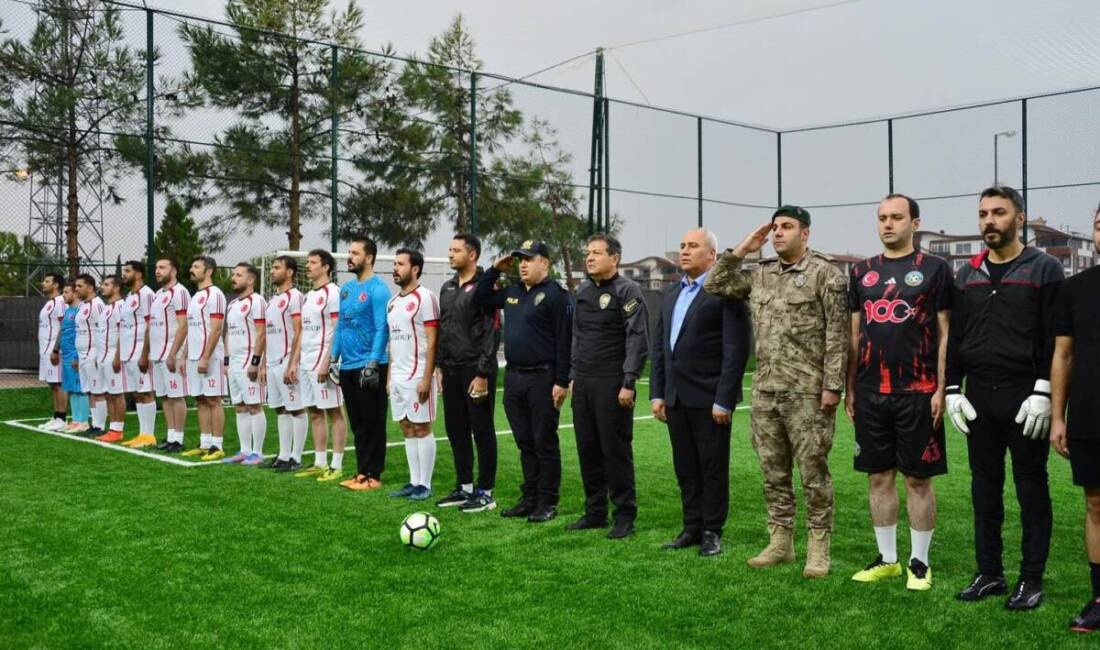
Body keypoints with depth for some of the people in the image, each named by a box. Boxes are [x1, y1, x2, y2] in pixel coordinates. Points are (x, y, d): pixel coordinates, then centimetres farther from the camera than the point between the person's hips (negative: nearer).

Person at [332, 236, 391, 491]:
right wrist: (334, 358, 14)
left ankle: (373, 475, 5)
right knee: (357, 423, 12)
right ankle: (361, 472, 19)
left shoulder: (377, 289, -10)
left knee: (372, 423, 0)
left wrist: (372, 363, -19)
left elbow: (382, 329, -14)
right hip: (348, 366, 8)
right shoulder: (346, 288, 14)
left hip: (369, 365, -8)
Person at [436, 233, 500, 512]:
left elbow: (493, 333, -14)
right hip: (451, 370, 8)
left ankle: (485, 492, 8)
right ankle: (464, 487, 23)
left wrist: (483, 374, -17)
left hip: (476, 370, -8)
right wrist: (441, 366, 14)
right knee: (456, 429, 12)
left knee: (482, 431, 0)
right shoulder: (447, 288, 14)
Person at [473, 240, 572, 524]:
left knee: (544, 443, 0)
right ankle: (530, 498, 22)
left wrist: (562, 382, -18)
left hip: (542, 379, -7)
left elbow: (564, 340, -14)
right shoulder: (512, 292, 14)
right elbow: (479, 298, 25)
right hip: (513, 378, 8)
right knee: (525, 443, 13)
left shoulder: (555, 295, -9)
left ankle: (547, 502, 9)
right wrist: (495, 270, 13)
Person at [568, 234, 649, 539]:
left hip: (612, 384, -7)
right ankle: (595, 512, 22)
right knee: (587, 449, 10)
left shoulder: (627, 291, -8)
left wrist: (629, 383, -17)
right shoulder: (583, 291, 14)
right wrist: (574, 376, 16)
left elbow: (638, 340, -13)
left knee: (616, 450, -2)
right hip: (583, 383, 7)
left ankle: (625, 516, 9)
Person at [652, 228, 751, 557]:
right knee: (685, 468, 13)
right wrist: (656, 393, 9)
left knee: (713, 469, 5)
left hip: (709, 398, -7)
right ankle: (692, 528, 23)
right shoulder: (671, 293, 14)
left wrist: (724, 400, -16)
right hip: (676, 398, 7)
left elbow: (737, 349, -13)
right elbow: (659, 345, 15)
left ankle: (712, 532, 16)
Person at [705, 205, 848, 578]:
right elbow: (715, 286, 15)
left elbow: (837, 335, -9)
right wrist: (741, 250, 7)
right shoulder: (760, 275, 13)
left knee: (813, 470, 0)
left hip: (807, 392, -6)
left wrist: (832, 385, -14)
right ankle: (780, 542, 22)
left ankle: (818, 548, 11)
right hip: (765, 391, 6)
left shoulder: (825, 273, -5)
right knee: (773, 471, 12)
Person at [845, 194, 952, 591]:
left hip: (917, 392, -4)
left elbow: (945, 333, -2)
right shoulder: (862, 272, 12)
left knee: (918, 478, 3)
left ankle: (919, 562, 15)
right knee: (879, 476, 10)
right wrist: (849, 388, 10)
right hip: (871, 393, 4)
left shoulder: (934, 269, 0)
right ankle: (886, 559, 21)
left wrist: (941, 388, -9)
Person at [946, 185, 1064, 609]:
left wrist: (1043, 393, -14)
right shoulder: (968, 275, 12)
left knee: (1031, 487, 4)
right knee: (985, 488, 10)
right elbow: (954, 337, 13)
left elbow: (1054, 339, -7)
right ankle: (989, 573, 20)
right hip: (979, 396, 5)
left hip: (1025, 397, -5)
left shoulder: (1043, 269, -2)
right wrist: (953, 389, 6)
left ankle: (1032, 580, 12)